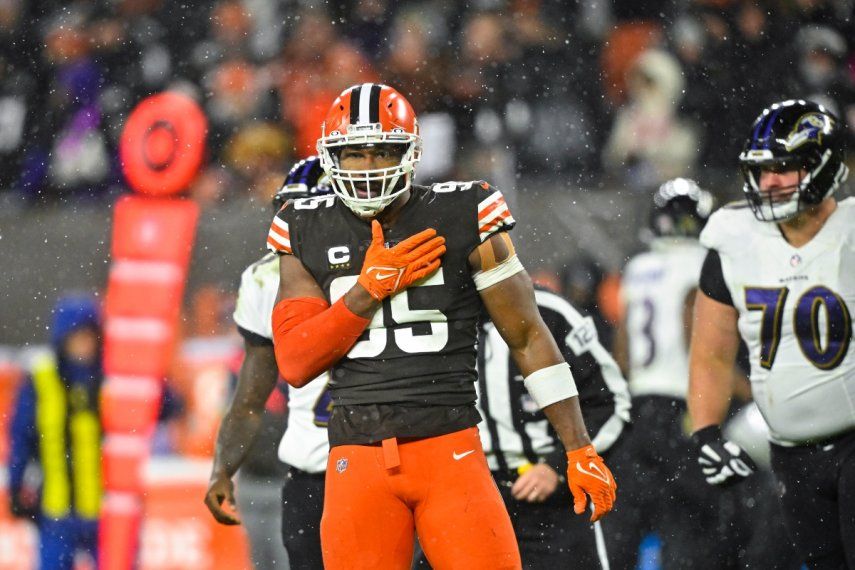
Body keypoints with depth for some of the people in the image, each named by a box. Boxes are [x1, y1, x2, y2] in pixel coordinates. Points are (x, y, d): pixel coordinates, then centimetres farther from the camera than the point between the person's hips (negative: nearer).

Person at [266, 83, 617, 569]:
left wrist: (580, 451, 3)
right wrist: (369, 289, -9)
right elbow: (295, 364, 2)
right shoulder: (308, 235, 8)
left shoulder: (462, 220, 1)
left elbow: (530, 340, 5)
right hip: (358, 461, 2)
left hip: (451, 452, -2)